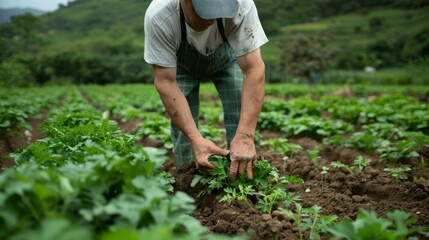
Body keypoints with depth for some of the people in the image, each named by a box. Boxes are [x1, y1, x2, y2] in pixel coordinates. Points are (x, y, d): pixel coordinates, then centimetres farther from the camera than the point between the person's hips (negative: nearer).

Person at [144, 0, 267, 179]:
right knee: (182, 128, -9)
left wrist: (245, 136, -50)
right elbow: (165, 81, -35)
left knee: (242, 119, -13)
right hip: (181, 65, 0)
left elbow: (254, 69, -40)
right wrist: (196, 139, -45)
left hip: (227, 58, 1)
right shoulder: (158, 17, -38)